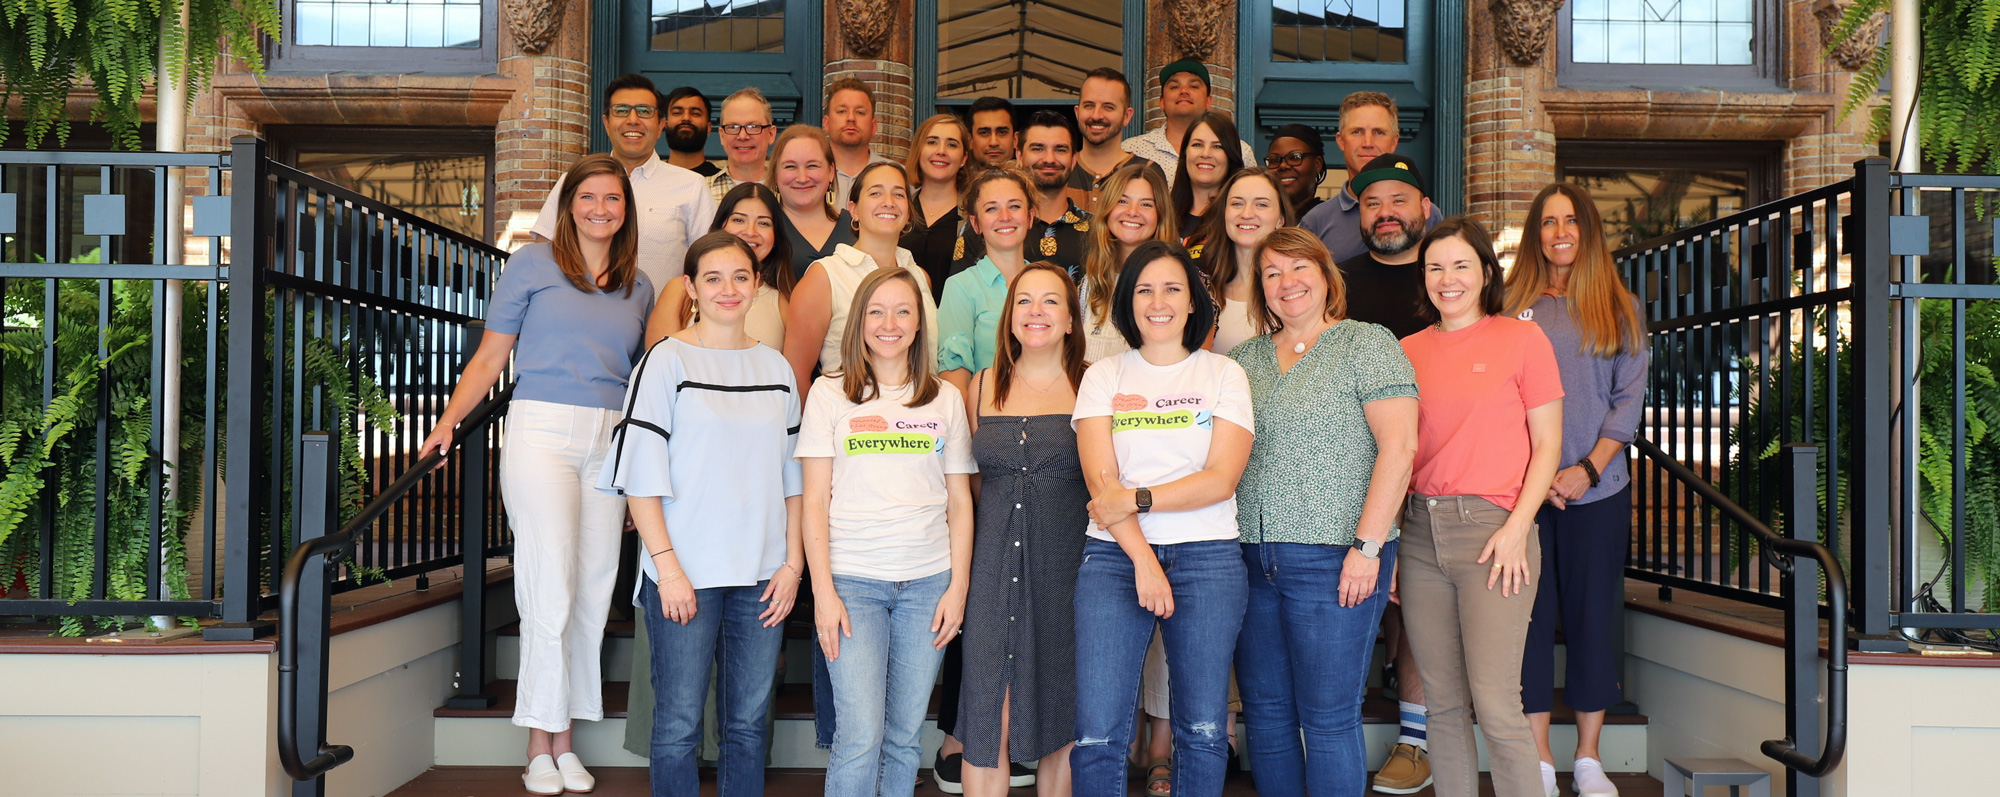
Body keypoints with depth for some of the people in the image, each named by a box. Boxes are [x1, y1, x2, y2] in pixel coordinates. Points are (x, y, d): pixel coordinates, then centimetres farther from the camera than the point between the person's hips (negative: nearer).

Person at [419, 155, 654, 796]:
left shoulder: (638, 287, 16)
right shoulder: (533, 264, 6)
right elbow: (491, 357, 5)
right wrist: (449, 421, -8)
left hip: (610, 441, 4)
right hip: (542, 430, -4)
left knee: (594, 591, 2)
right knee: (551, 587, -8)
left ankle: (565, 741, 12)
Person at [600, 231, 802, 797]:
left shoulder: (776, 368, 11)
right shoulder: (667, 361, -2)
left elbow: (792, 476, 13)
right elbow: (642, 474, -7)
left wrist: (793, 563, 4)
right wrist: (667, 566, -13)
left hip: (761, 576, 4)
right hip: (685, 573, -4)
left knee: (749, 721, 10)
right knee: (679, 725, 2)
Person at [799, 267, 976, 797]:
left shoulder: (946, 399, 11)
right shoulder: (830, 393, 4)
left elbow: (960, 502, 11)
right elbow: (815, 500, 1)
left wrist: (958, 586, 2)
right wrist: (822, 590, -7)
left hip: (928, 582, 2)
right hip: (853, 579, -2)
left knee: (905, 737, 6)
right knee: (861, 737, -9)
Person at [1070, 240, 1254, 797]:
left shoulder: (1223, 375, 9)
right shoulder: (1103, 378, 10)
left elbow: (1221, 479, -4)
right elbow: (1100, 482, -1)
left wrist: (1136, 499, -12)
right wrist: (1143, 560, -12)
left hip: (1207, 558, 0)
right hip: (1114, 557, 0)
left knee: (1203, 729, 4)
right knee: (1098, 732, -7)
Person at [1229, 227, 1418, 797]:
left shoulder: (1368, 345, -1)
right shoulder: (1245, 359, 15)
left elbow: (1398, 447, -10)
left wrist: (1367, 546, -16)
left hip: (1332, 558, -5)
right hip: (1252, 559, 6)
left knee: (1328, 720, -1)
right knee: (1265, 716, 11)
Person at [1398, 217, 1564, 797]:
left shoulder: (1522, 338, 2)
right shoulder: (1408, 351, 13)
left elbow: (1547, 445, 1)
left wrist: (1517, 528, -10)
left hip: (1491, 530, -4)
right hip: (1420, 532, 4)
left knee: (1495, 705, -9)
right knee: (1444, 705, 8)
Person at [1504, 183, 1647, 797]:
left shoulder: (1621, 309, 8)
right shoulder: (1511, 306, 6)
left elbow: (1629, 399, 3)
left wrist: (1586, 469, -10)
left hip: (1598, 491, 1)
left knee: (1593, 616, 5)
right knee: (1530, 617, 2)